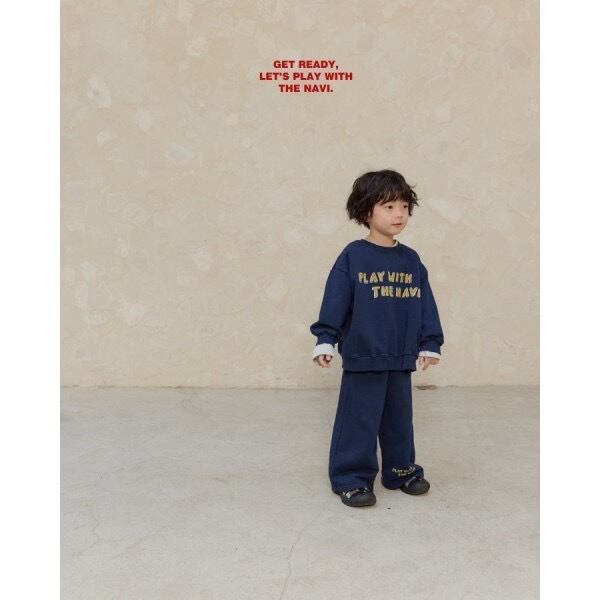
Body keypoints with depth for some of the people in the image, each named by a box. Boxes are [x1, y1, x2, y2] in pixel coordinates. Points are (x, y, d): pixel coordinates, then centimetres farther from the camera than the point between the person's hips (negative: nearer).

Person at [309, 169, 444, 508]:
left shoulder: (411, 260, 6)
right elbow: (335, 301, -9)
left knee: (400, 419, 18)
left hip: (401, 358, 5)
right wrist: (325, 339, -14)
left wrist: (430, 343, 9)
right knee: (359, 420, 3)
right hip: (362, 357, -5)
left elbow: (425, 305, 10)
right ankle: (352, 478, 17)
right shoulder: (353, 257, -8)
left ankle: (401, 470, 35)